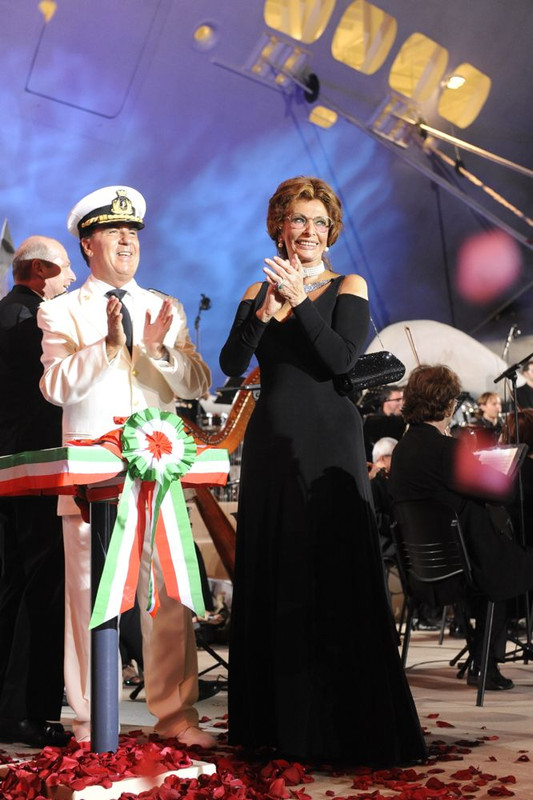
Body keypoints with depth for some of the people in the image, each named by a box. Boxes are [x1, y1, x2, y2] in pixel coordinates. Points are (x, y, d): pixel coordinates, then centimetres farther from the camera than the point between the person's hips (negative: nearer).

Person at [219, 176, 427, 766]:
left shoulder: (347, 288, 4)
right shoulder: (259, 292, 12)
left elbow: (341, 358, -12)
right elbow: (231, 365, -2)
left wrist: (299, 301, -14)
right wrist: (266, 311, -14)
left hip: (328, 441, -3)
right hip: (271, 443, 4)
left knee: (336, 578, -4)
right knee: (272, 577, 7)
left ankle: (347, 724, 5)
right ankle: (278, 718, 19)